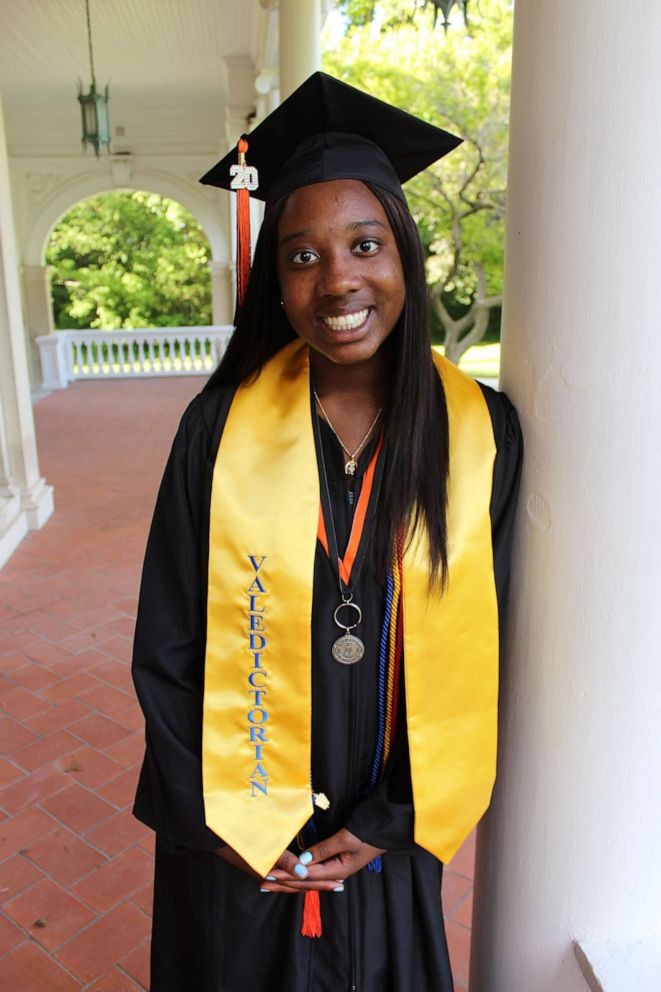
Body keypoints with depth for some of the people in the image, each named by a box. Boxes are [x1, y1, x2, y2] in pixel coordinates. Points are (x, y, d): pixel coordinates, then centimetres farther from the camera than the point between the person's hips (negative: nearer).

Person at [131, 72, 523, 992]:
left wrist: (390, 826, -7)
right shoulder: (222, 425, -14)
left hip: (386, 841, 1)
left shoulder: (482, 433, -12)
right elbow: (166, 650, -8)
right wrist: (220, 822, -7)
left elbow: (477, 659, -7)